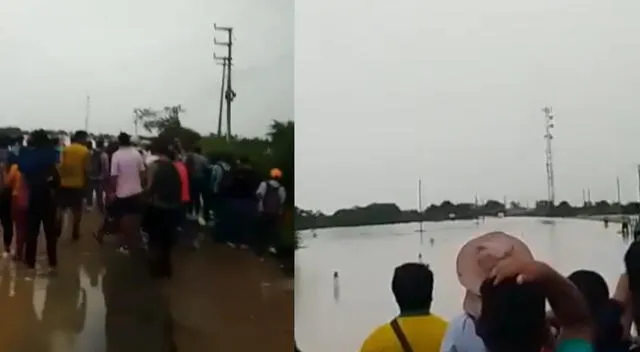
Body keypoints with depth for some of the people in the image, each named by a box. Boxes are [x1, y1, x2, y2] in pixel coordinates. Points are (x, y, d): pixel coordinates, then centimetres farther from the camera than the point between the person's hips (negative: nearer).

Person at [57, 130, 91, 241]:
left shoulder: (65, 149, 2)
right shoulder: (86, 151, -6)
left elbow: (60, 166, -1)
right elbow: (87, 170, -7)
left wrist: (60, 178, 9)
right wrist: (86, 184, 4)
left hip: (64, 183, 2)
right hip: (78, 184, -2)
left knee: (60, 209, 12)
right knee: (77, 210, 11)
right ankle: (75, 233, 16)